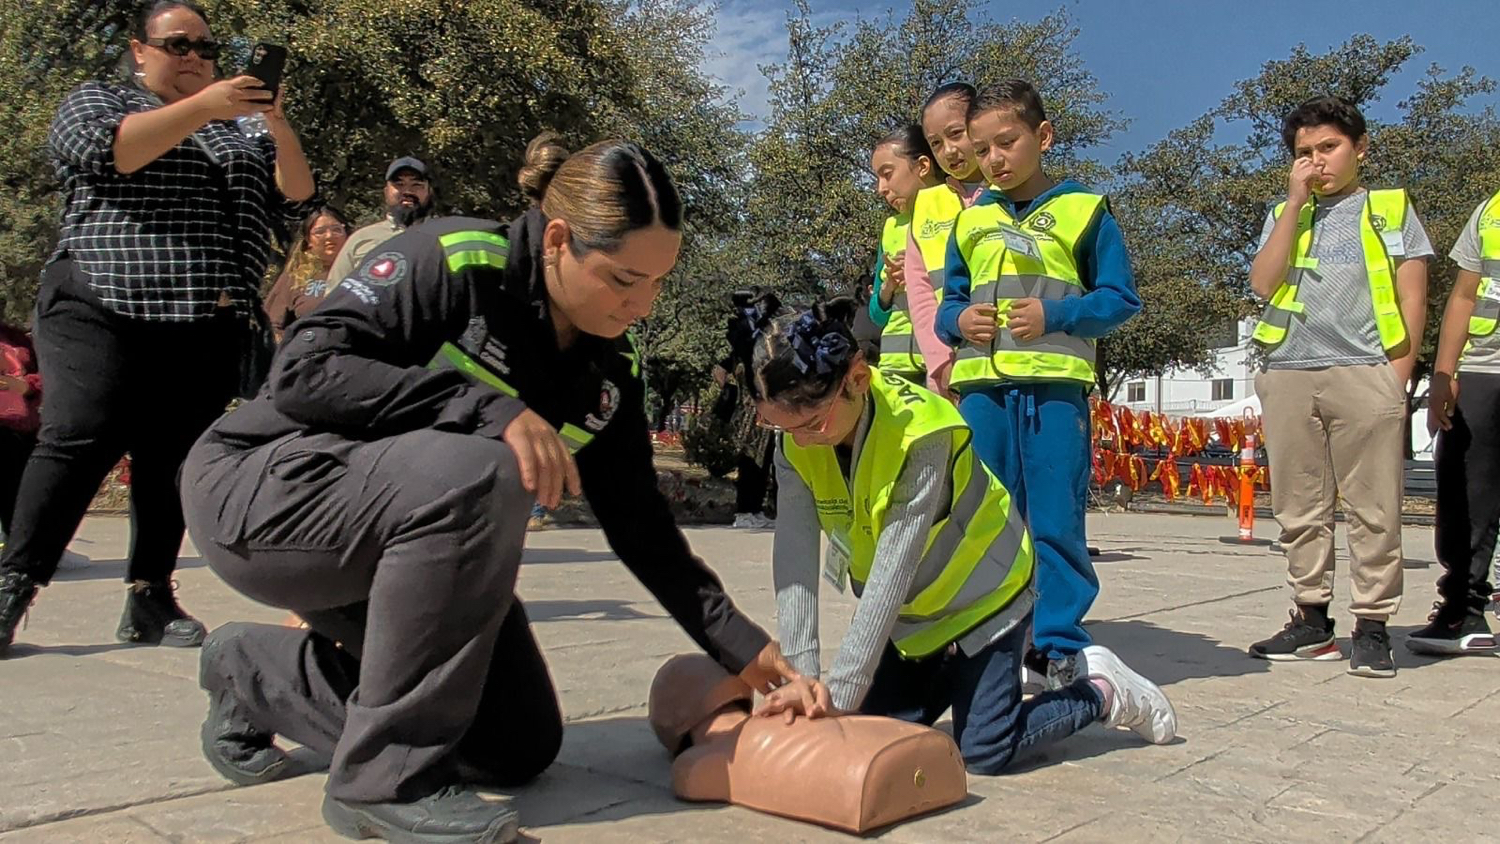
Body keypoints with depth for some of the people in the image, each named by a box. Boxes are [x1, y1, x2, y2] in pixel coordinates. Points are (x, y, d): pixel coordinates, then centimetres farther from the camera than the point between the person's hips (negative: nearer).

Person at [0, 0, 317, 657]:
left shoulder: (236, 131, 24)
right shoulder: (95, 100, 14)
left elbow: (293, 204, 11)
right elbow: (109, 149, -9)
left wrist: (278, 123, -3)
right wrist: (202, 107, -16)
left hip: (210, 328, 4)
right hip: (104, 312, -3)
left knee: (173, 459, 1)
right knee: (77, 443, -13)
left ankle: (149, 598, 5)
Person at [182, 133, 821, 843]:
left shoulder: (611, 371, -1)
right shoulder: (453, 261, -20)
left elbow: (639, 524, 2)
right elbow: (303, 372, -27)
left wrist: (742, 646, -2)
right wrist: (489, 409, -34)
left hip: (395, 550, 7)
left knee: (520, 750, 2)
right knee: (477, 475, -35)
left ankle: (259, 673, 18)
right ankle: (387, 777, -22)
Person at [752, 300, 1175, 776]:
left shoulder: (920, 430, -35)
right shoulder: (795, 442, -17)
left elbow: (893, 569, -35)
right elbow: (793, 562, -22)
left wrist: (841, 693, -34)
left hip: (981, 591, -6)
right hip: (910, 611, 6)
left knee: (983, 752, -9)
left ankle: (1102, 692, 15)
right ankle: (958, 675, 30)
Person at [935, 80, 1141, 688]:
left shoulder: (1083, 210, 4)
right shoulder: (970, 221, 16)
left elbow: (1120, 298, 1)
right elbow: (947, 302, 19)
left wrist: (1053, 314, -13)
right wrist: (958, 320, -3)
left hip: (1054, 384, -4)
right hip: (980, 384, 4)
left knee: (1055, 519, -2)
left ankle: (1059, 642, 9)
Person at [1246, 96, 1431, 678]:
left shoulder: (1391, 209, 13)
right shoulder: (1286, 214, 19)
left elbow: (1412, 297, 8)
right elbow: (1264, 283, 1)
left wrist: (1399, 373, -3)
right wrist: (1296, 202, 0)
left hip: (1366, 373, -2)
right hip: (1288, 375, 3)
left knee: (1373, 509, -4)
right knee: (1299, 509, 5)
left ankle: (1372, 627, 3)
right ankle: (1311, 620, 14)